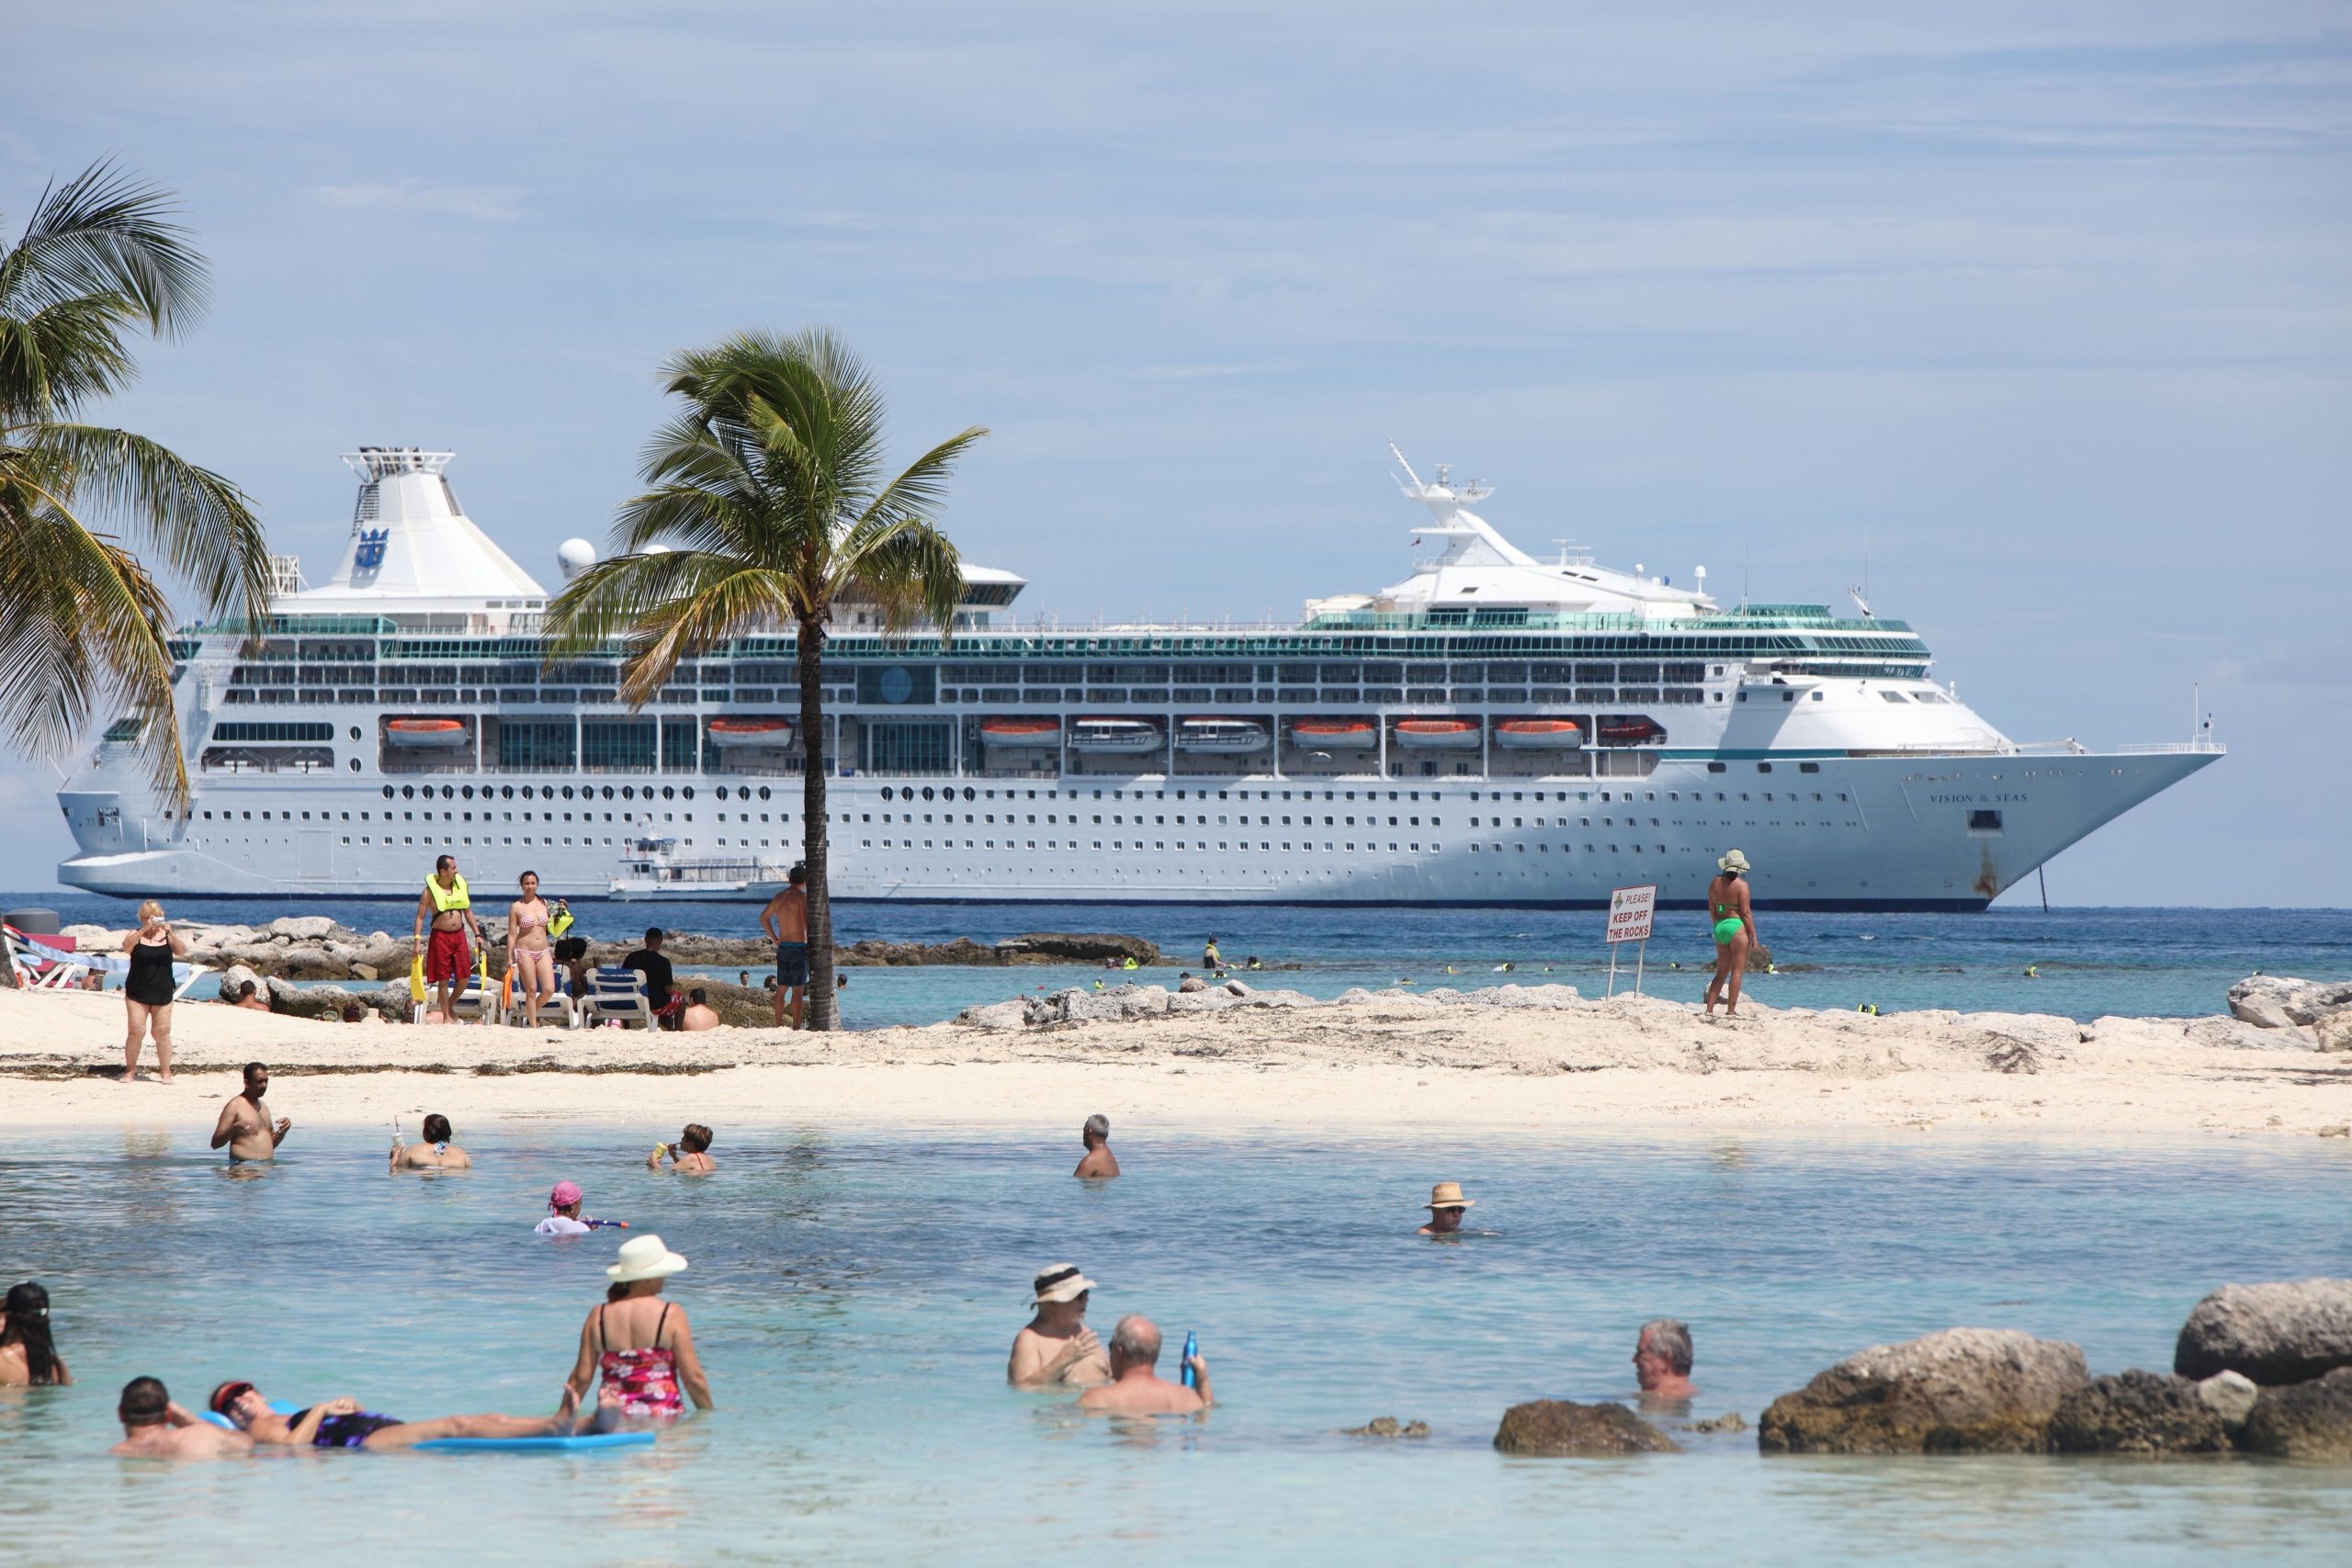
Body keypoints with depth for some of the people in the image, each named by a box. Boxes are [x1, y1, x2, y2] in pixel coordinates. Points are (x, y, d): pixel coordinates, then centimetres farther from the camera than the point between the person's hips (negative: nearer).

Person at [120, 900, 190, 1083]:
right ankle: (130, 1070, 6)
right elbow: (126, 946, -20)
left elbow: (181, 950, -13)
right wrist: (145, 930, -32)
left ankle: (165, 1072, 9)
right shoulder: (136, 936, 1)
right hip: (137, 993, -1)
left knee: (162, 1033, 1)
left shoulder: (168, 936, 4)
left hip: (162, 994, 1)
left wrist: (170, 933, -30)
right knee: (136, 1032, -6)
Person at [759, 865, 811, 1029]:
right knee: (798, 990, -5)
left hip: (782, 947, 6)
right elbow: (806, 921, -20)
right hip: (799, 947, -6)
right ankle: (796, 1026, -7)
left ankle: (779, 1025, 13)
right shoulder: (801, 896, -10)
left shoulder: (779, 896, 11)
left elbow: (764, 918, 22)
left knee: (781, 989, 11)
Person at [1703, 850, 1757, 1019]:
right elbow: (1745, 913, -13)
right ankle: (1730, 1011, -4)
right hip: (1737, 927, -6)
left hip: (1720, 928, 6)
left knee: (1721, 973, 13)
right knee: (1737, 971, -1)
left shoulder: (1715, 883, 7)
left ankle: (1709, 1010, 8)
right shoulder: (1741, 885, -11)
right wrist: (1753, 935, -8)